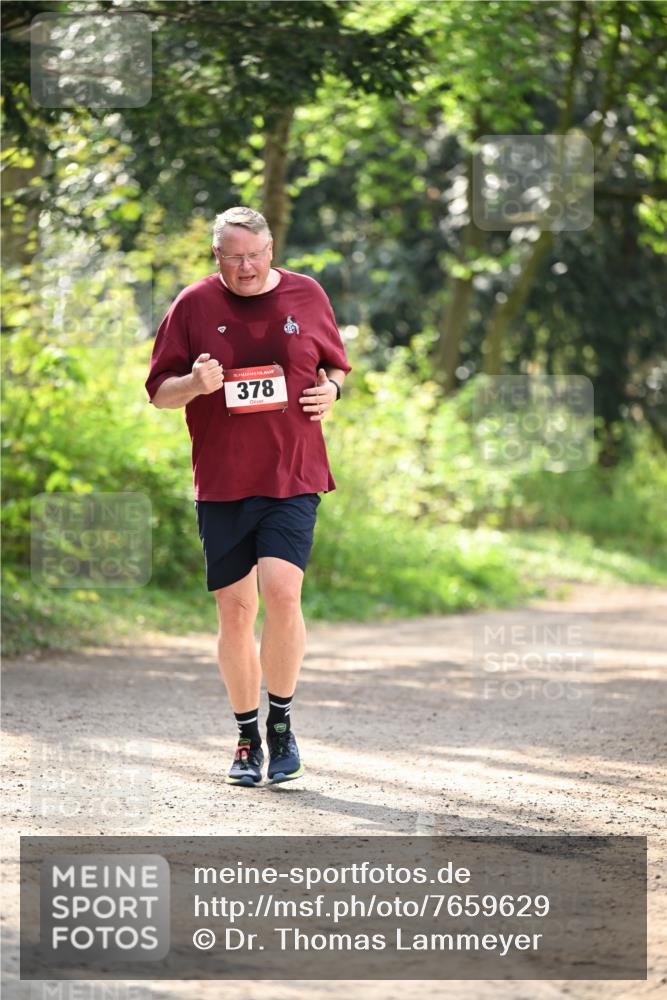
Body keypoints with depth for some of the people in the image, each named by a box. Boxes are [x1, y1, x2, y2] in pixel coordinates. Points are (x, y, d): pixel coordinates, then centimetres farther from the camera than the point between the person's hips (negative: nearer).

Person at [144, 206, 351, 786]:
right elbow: (158, 390, 7)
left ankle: (282, 724, 0)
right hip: (221, 482, 1)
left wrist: (332, 390, -2)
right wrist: (194, 384, -14)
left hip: (294, 477, -1)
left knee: (282, 591, -18)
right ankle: (248, 739, 17)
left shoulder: (307, 296, 7)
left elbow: (336, 365, 21)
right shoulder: (194, 305, 4)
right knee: (235, 610, 3)